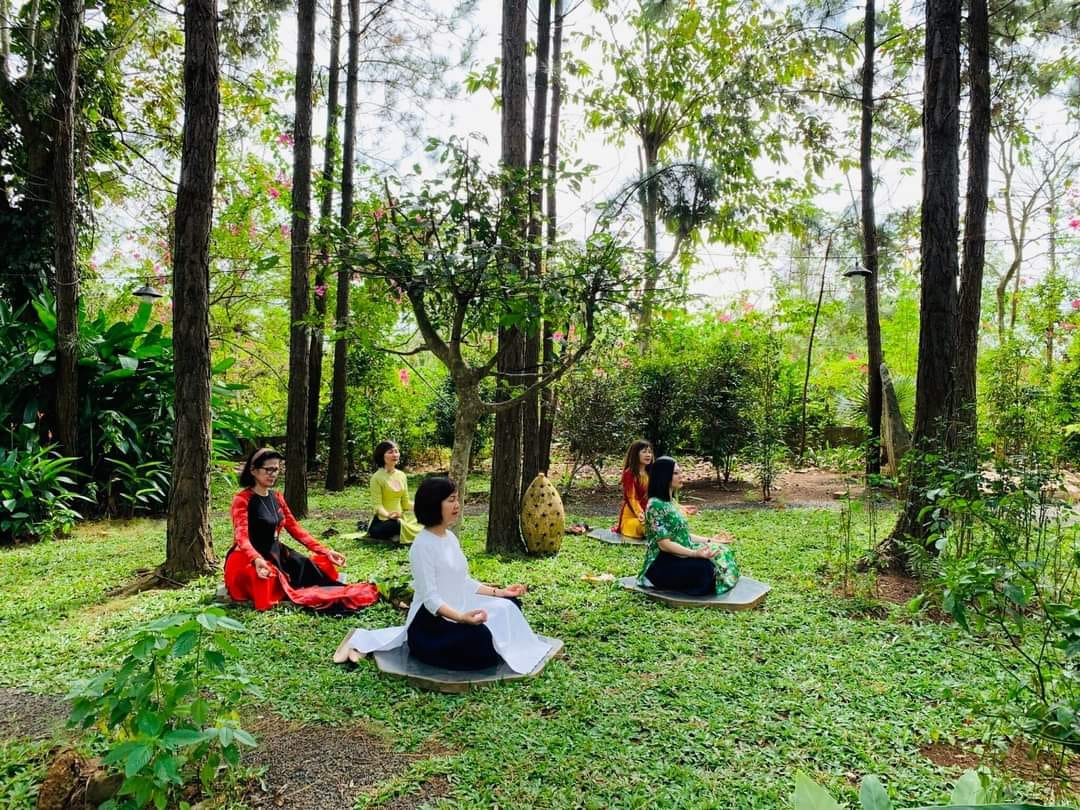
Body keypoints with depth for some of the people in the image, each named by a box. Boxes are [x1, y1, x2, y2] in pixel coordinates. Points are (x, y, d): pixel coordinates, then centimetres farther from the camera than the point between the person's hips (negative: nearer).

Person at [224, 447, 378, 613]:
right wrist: (257, 560, -49)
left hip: (276, 554, 8)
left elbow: (295, 528, 10)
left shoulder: (276, 496, 9)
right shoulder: (242, 499, -13)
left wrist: (326, 552, 1)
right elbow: (241, 537, -27)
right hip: (250, 560, -8)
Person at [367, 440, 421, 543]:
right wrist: (388, 515, -35)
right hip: (382, 521, -8)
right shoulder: (377, 478, -9)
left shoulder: (401, 475, 9)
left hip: (400, 518, 8)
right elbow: (377, 505, -14)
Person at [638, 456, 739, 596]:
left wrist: (710, 540, 13)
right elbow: (664, 544, -21)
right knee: (705, 567, -28)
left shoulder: (670, 502, 13)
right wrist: (695, 554, -30)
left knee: (720, 552, -3)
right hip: (662, 564, -9)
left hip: (678, 557, 9)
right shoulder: (655, 505, -17)